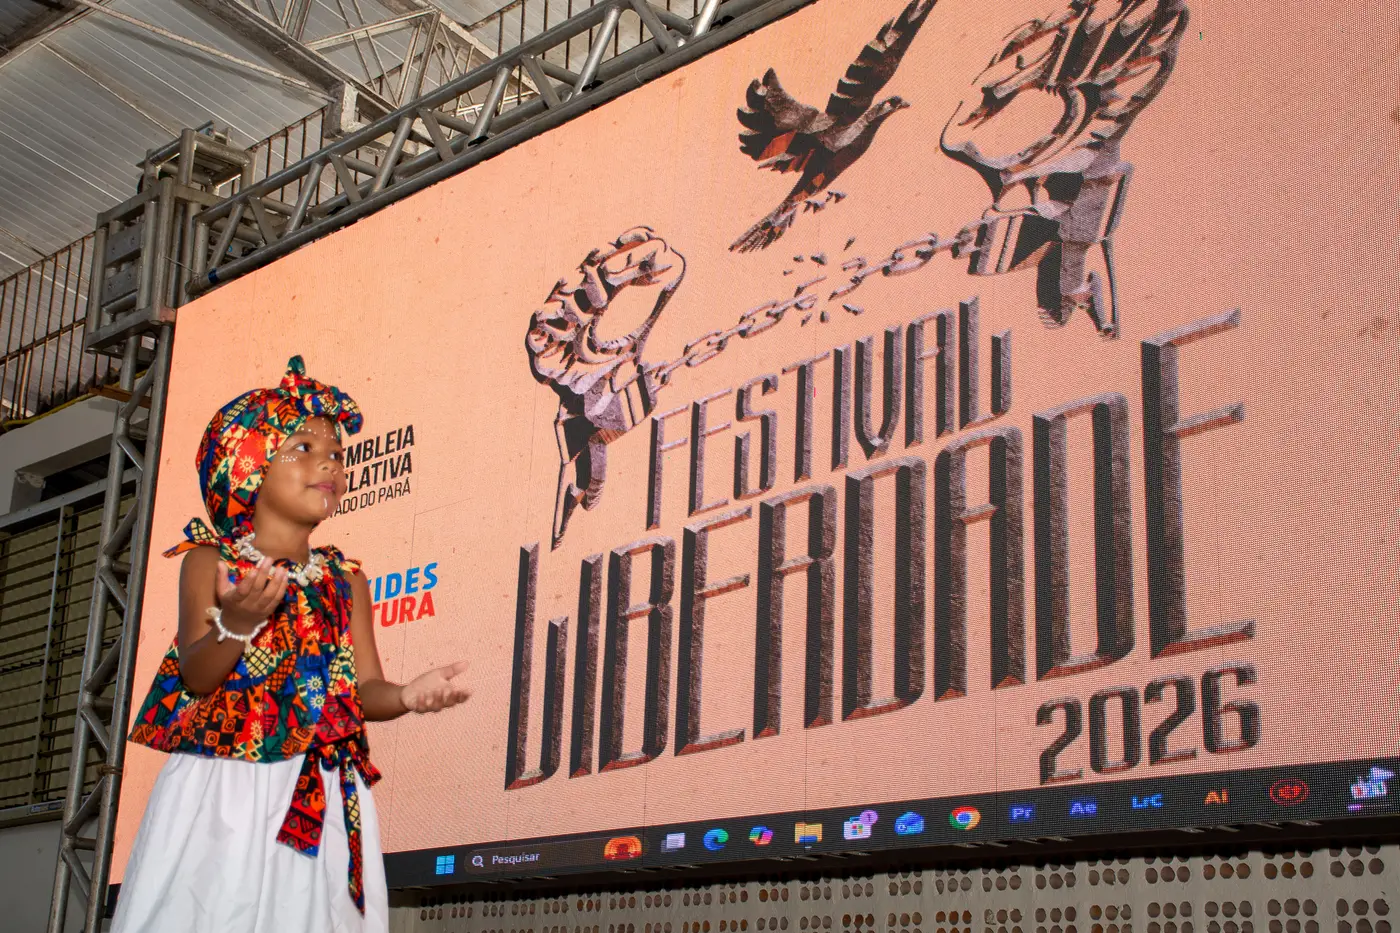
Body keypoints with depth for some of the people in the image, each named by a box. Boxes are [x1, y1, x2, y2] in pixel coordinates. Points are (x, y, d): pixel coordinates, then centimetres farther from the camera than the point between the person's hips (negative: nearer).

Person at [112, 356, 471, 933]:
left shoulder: (346, 581, 12)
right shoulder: (210, 561, 3)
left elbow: (364, 689, 7)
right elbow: (195, 676, -9)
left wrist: (408, 696, -15)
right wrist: (235, 624, -29)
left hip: (320, 798, 3)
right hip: (223, 791, -3)